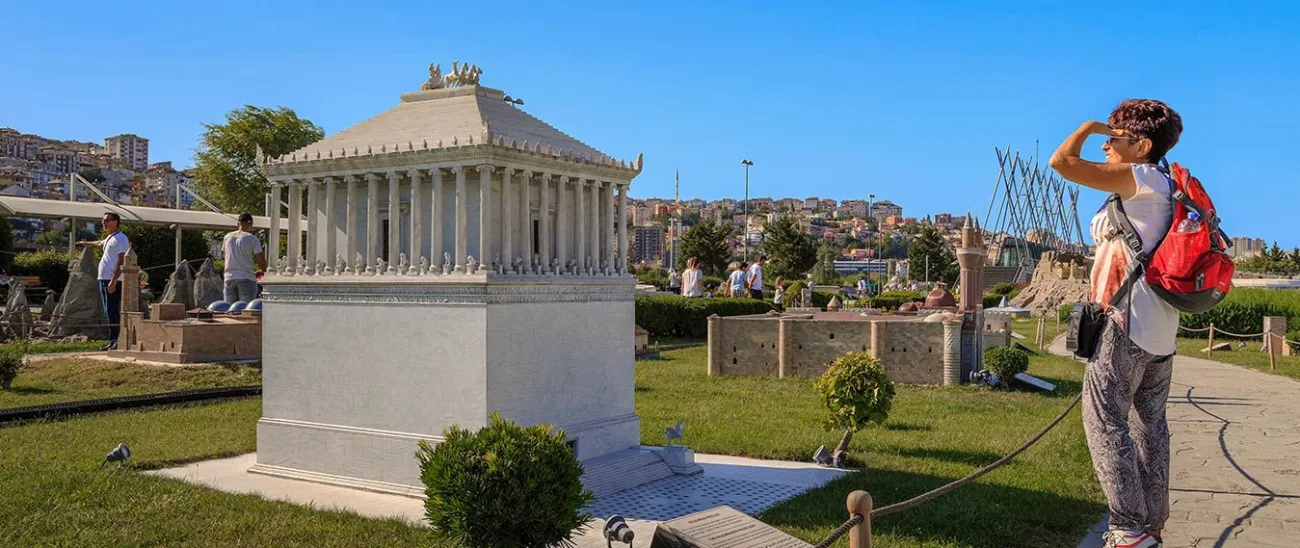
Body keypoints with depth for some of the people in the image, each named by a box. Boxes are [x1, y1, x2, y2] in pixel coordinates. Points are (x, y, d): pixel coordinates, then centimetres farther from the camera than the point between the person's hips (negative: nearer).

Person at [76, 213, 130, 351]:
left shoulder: (121, 239, -11)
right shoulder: (109, 238, 19)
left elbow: (121, 262, -19)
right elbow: (100, 244, 45)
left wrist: (113, 281, -25)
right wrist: (86, 243, 63)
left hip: (113, 282, -10)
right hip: (104, 279, 10)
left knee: (113, 313, -12)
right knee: (108, 313, 11)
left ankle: (117, 342, -12)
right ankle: (112, 342, 14)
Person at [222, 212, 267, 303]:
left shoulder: (228, 237, 10)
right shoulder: (252, 238, -5)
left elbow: (223, 256, 23)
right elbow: (261, 261, -5)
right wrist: (261, 271, 15)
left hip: (229, 278, 4)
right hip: (246, 279, -4)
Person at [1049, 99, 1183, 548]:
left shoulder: (1142, 178, -11)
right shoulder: (1163, 187, 16)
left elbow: (1062, 162, -18)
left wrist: (1090, 126, -1)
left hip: (1126, 323, -10)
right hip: (1160, 330, 10)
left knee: (1105, 420, -5)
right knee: (1149, 425, 13)